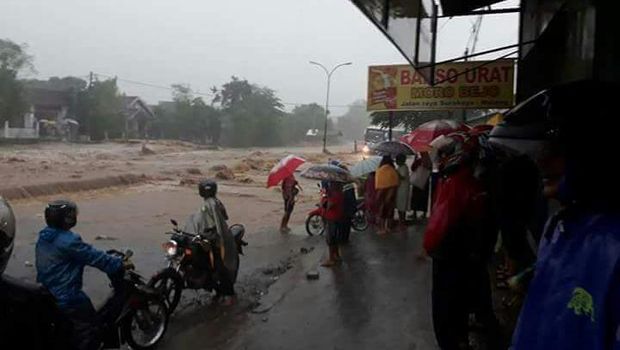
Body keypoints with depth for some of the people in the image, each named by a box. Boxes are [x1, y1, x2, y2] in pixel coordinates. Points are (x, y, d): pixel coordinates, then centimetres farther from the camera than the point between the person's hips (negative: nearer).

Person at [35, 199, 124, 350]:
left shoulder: (44, 237, 4)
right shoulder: (69, 241, -26)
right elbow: (95, 257, -21)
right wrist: (119, 264, -7)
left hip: (45, 296, 10)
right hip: (66, 298, -10)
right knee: (90, 332, 1)